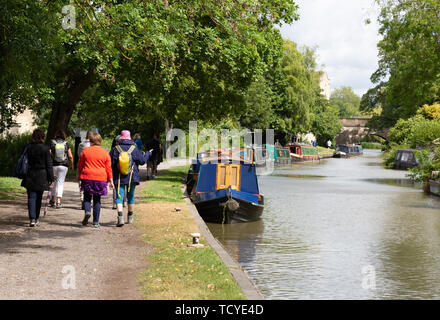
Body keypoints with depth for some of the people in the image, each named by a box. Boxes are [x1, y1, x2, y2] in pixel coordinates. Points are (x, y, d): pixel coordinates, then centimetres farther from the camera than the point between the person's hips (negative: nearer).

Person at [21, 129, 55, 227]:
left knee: (31, 197, 0)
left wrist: (23, 175, 13)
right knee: (38, 198, 12)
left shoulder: (28, 147, -1)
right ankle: (36, 218, 22)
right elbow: (49, 164, -6)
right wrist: (51, 178, -1)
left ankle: (32, 219, -14)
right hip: (42, 177, -1)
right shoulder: (45, 148, -7)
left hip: (30, 176, 1)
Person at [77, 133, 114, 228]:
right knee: (97, 199, 8)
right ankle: (96, 222, 8)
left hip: (87, 177, -1)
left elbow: (80, 165, 9)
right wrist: (111, 181, 7)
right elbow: (108, 168, 2)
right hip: (100, 178, 1)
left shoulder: (85, 151, 2)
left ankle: (87, 211, -16)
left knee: (87, 196, 13)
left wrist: (79, 175, 24)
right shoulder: (105, 153, 2)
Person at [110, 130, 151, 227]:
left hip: (119, 177, -2)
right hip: (132, 177, 2)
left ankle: (120, 218, -22)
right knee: (130, 197, 15)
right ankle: (130, 218, 26)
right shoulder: (134, 149, -1)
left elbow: (110, 163, -4)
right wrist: (148, 154, 20)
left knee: (119, 197, -3)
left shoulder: (115, 149, -3)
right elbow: (142, 161, 4)